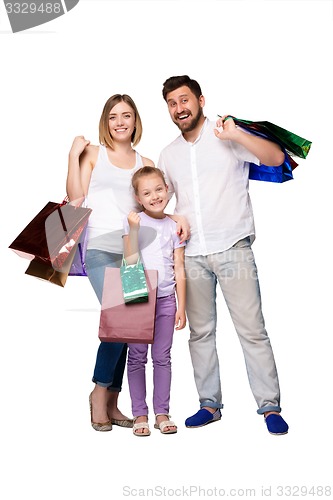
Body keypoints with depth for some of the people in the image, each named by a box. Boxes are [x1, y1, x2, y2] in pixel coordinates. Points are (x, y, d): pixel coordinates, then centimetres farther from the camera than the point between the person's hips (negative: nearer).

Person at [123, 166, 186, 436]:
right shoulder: (132, 221, -1)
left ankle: (162, 412, 14)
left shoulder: (174, 226, 4)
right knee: (137, 357, 4)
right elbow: (131, 261, -9)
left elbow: (179, 269, 5)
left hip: (166, 299, 1)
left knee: (162, 357, 6)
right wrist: (134, 229, -20)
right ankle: (140, 414, 12)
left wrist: (181, 306, 2)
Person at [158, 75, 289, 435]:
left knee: (252, 329, -4)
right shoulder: (168, 155, 15)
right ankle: (210, 404, 19)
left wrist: (237, 135, -23)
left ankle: (269, 406, 6)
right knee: (200, 332, 8)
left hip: (232, 249, -4)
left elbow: (276, 158, -12)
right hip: (191, 254, 5)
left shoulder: (227, 137, 0)